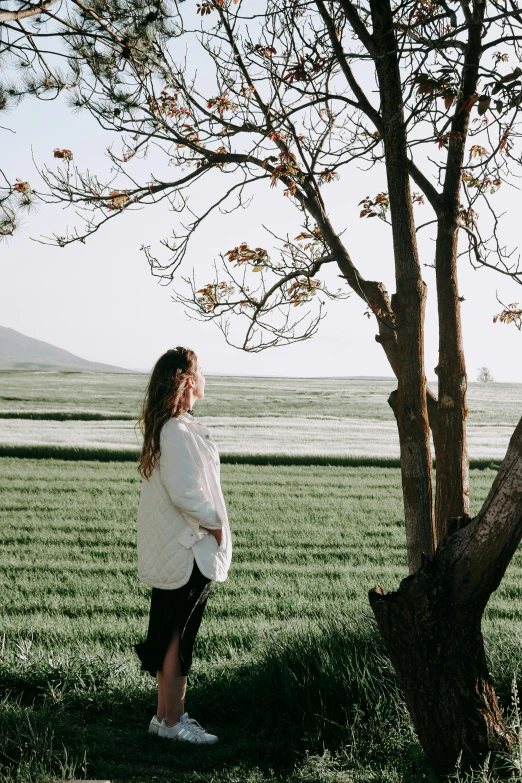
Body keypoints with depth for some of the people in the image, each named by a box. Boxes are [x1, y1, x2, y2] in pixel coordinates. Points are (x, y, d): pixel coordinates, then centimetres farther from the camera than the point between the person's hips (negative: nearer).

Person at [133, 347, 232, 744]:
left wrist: (211, 522, 13)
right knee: (178, 636, 0)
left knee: (171, 635, 16)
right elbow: (185, 494, -27)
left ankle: (166, 714, 26)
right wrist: (215, 524, -12)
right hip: (188, 551, -10)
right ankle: (172, 721, 11)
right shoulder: (180, 432, -21)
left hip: (172, 550, 10)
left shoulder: (167, 426, 10)